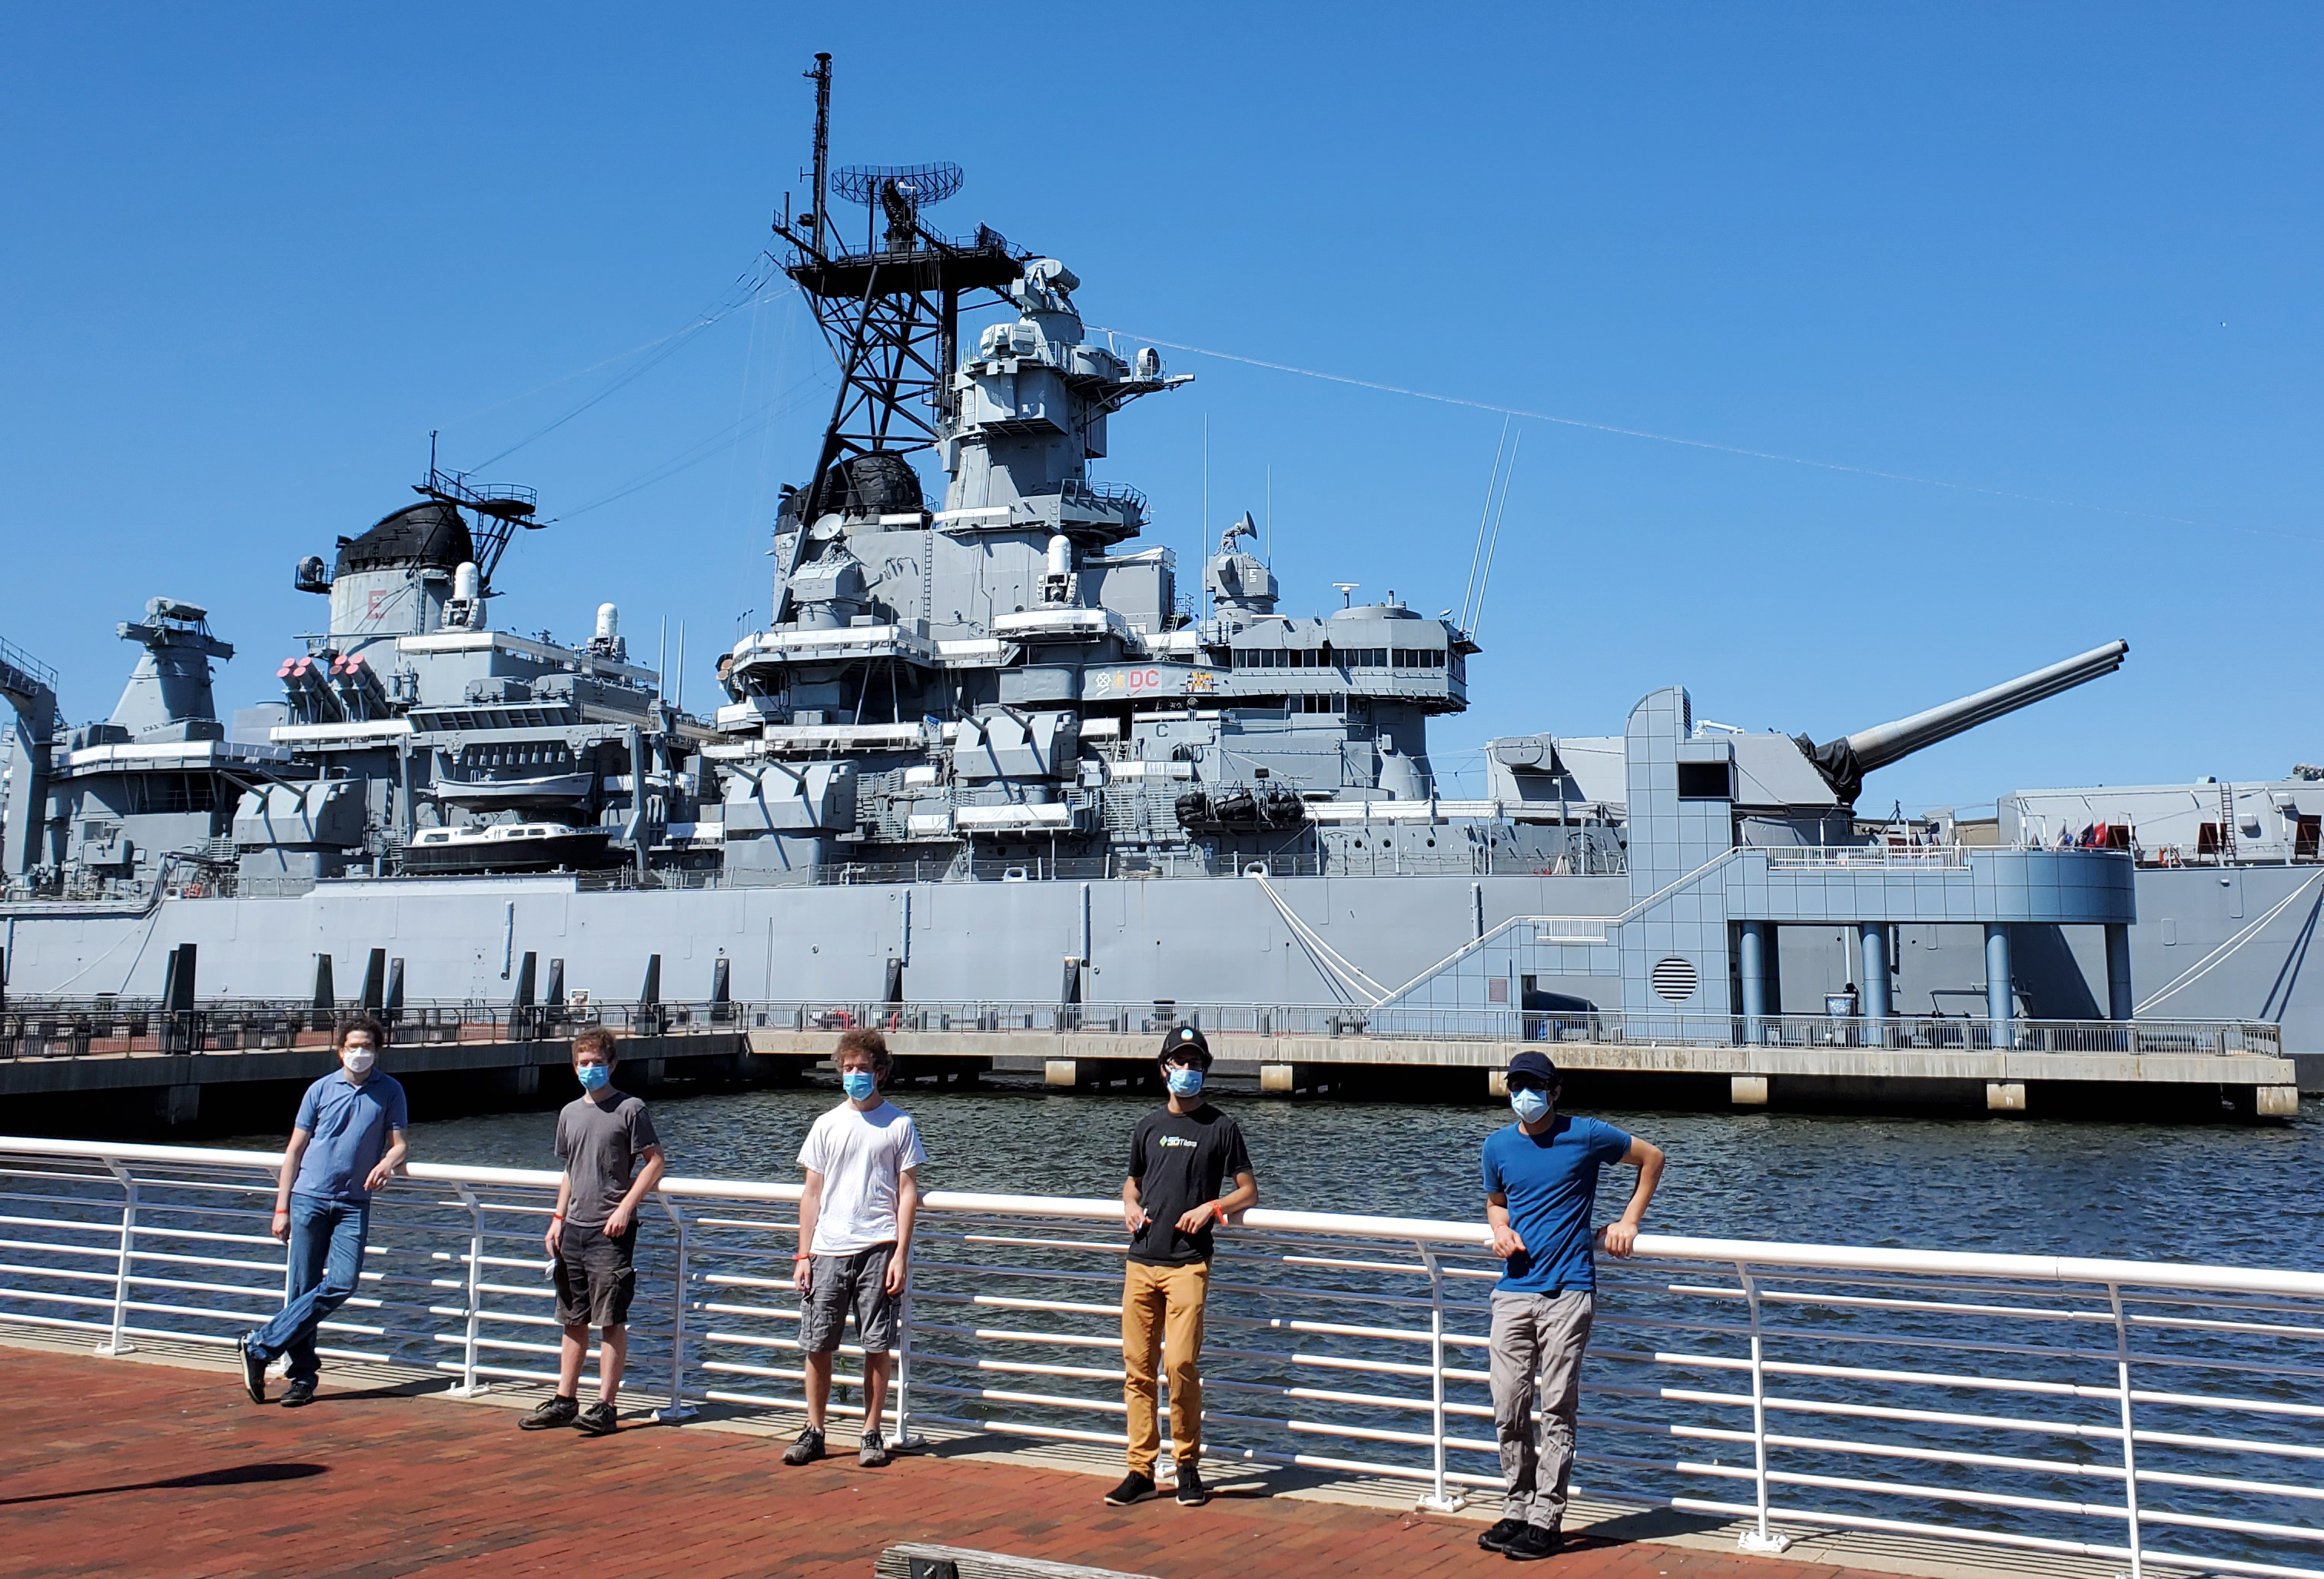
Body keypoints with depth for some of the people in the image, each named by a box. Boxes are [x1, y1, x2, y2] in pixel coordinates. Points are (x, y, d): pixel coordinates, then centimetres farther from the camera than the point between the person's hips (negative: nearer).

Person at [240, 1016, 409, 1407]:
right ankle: (303, 1377, 8)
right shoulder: (321, 1090, 5)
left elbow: (400, 1144, 5)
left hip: (354, 1203, 0)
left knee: (342, 1284, -13)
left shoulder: (390, 1092, 6)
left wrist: (388, 1162, -19)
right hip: (309, 1198, 0)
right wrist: (281, 1208, 3)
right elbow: (295, 1150, 7)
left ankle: (261, 1346, -3)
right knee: (303, 1289, 0)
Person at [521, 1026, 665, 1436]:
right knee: (573, 1319, 12)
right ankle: (565, 1401, 19)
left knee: (611, 1320, -4)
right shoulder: (570, 1113, 14)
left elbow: (654, 1162, -6)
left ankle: (606, 1406, 0)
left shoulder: (630, 1109, -5)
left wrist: (625, 1207, -14)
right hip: (573, 1230, 6)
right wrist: (557, 1218, 12)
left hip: (611, 1232, -6)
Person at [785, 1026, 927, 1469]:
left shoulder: (899, 1123, 4)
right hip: (828, 1250, 2)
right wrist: (803, 1255, 4)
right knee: (817, 1345, 3)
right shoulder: (828, 1124, 10)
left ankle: (872, 1434, 13)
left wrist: (900, 1254, -6)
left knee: (878, 1347, 1)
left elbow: (907, 1192, 2)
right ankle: (813, 1432, 16)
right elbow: (812, 1193, 11)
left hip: (879, 1249, -2)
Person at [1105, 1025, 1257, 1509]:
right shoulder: (1148, 1126, 15)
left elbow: (1248, 1192, 6)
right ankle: (1141, 1469, 11)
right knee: (1137, 1365, 3)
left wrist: (1211, 1207, -12)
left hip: (1188, 1263, -4)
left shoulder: (1221, 1126, 4)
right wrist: (1130, 1206, 6)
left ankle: (1188, 1465, 5)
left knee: (1181, 1363, -12)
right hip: (1141, 1261, 4)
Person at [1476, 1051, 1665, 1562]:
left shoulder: (1586, 1135, -2)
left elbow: (1652, 1158, 10)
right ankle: (1516, 1511, 17)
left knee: (1556, 1410, -2)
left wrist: (1628, 1221, 5)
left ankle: (1546, 1521, 5)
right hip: (1514, 1289, 4)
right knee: (1509, 1409, 4)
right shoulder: (1497, 1146, 9)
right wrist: (1500, 1228, 1)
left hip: (1568, 1290, -4)